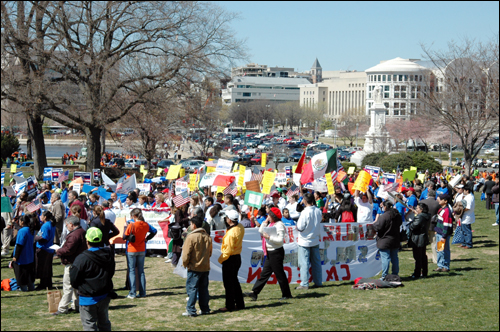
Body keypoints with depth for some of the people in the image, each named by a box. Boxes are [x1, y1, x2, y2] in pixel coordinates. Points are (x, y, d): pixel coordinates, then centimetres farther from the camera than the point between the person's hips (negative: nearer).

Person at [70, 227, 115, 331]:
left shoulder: (81, 259, -21)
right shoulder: (109, 255, -2)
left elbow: (73, 280, -12)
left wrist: (79, 288, 8)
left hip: (88, 298, -5)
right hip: (105, 296, 6)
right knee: (104, 323, 18)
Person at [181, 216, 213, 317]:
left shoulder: (191, 237, -15)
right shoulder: (208, 237, 5)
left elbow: (186, 254, -14)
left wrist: (185, 264, 2)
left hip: (194, 267, -6)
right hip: (206, 267, 6)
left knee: (192, 288, -1)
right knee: (204, 288, 13)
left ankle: (191, 310, -4)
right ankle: (205, 309, 16)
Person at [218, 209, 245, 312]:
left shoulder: (231, 233, -26)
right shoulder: (240, 227, 0)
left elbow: (228, 250, -23)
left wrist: (221, 259, -9)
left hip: (230, 260, -9)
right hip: (237, 257, 9)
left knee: (228, 283, 1)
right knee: (235, 281, 19)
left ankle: (229, 306, 7)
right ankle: (240, 304, 24)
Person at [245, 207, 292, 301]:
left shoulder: (279, 225, -14)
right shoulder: (271, 224, 14)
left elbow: (280, 240, -22)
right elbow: (261, 231, 18)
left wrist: (269, 237, -25)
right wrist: (265, 221, 11)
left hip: (276, 252, -10)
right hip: (270, 253, 10)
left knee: (279, 274, -2)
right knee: (264, 273, 9)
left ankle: (286, 294, 7)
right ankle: (254, 293, 11)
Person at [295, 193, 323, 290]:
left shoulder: (305, 212, -20)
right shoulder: (318, 211, -1)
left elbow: (300, 228, -17)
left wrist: (297, 224, 3)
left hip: (305, 241, -6)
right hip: (315, 240, 6)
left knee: (304, 263, -1)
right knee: (316, 262, 12)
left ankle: (304, 284, 0)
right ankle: (318, 282, 16)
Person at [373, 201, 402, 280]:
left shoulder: (383, 216, -20)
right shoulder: (397, 215, 3)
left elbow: (377, 227, -19)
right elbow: (400, 223, 20)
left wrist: (374, 224, 2)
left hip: (385, 241, -7)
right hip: (395, 241, 7)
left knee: (385, 258, -4)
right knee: (394, 257, 14)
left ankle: (384, 276, -3)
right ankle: (395, 274, 21)